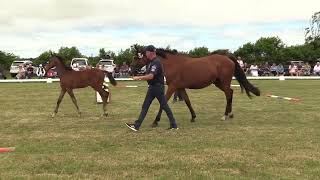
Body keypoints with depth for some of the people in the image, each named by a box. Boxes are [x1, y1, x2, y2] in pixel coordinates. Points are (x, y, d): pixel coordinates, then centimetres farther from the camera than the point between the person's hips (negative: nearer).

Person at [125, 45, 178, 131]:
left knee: (164, 106, 0)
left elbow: (151, 76, -29)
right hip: (152, 87, 10)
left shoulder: (156, 62, -19)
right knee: (145, 106, 8)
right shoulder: (150, 62, 12)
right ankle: (136, 125, 10)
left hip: (158, 87, -10)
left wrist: (139, 78, -25)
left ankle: (174, 125, 12)